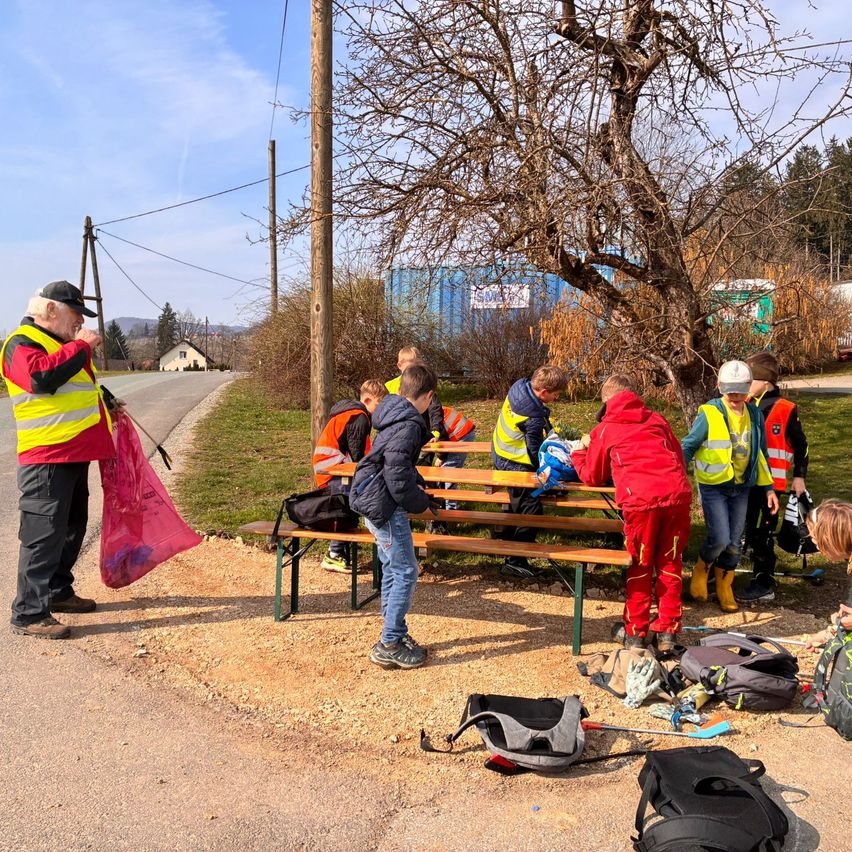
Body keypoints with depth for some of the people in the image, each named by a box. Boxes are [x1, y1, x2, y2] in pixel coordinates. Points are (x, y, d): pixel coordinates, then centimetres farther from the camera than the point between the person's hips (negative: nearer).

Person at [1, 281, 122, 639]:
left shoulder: (61, 344, 21)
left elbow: (83, 383, 38)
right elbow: (42, 376, -31)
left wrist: (108, 401, 27)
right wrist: (80, 346, -24)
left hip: (74, 455, 10)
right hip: (46, 458, -10)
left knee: (73, 527, 17)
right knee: (43, 534, -9)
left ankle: (58, 591, 30)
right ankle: (29, 613, -3)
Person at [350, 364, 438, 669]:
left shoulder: (394, 413, 11)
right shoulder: (408, 425, -20)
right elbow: (397, 476, -25)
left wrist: (417, 484, 12)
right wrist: (421, 502, -10)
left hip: (375, 502, 10)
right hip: (384, 504, -10)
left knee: (393, 569, 17)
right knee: (406, 572, -3)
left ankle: (395, 634, 27)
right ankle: (389, 646, 4)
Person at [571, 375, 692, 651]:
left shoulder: (604, 429, 16)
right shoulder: (657, 419, 24)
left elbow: (592, 477, 25)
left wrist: (580, 452, 43)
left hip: (641, 499, -3)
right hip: (678, 493, 3)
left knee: (640, 566, 13)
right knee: (670, 563, 16)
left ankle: (635, 632, 21)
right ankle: (668, 631, 22)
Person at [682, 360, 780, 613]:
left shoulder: (754, 414, 4)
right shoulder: (709, 414, -12)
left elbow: (760, 454, 13)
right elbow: (688, 447, -8)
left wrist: (768, 488, 12)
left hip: (741, 487, 5)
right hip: (714, 486, -5)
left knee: (734, 542, 8)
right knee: (720, 538, -14)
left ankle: (724, 588, 27)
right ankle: (701, 570, 17)